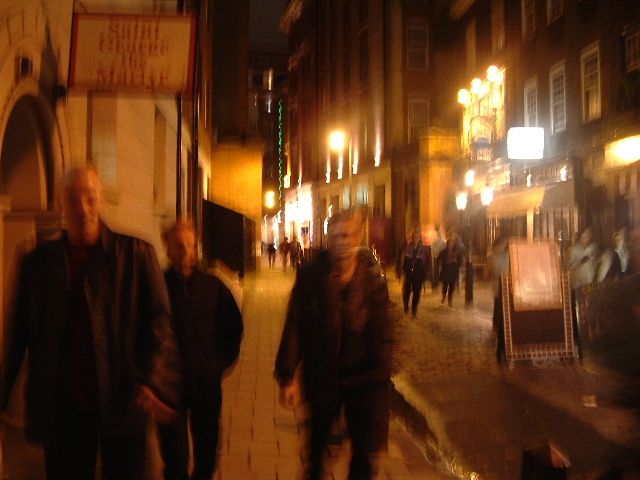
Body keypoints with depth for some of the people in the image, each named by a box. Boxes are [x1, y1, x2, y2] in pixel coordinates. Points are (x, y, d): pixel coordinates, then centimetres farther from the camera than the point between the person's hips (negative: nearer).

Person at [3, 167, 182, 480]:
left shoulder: (135, 253, -2)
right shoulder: (37, 262, 5)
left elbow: (160, 319, -7)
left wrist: (155, 381, -20)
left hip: (123, 402, -1)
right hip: (61, 406, 2)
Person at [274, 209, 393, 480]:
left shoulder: (373, 281, -4)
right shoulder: (310, 277, -6)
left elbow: (381, 335, -3)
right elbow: (294, 328, -6)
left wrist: (380, 376, -10)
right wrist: (288, 376, -9)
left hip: (362, 378, 0)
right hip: (322, 377, 0)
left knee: (366, 457, 5)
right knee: (317, 448, 19)